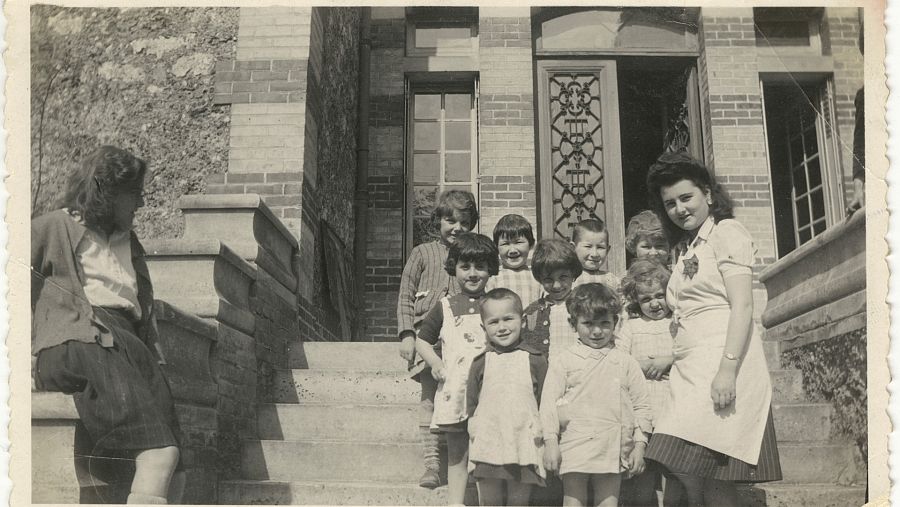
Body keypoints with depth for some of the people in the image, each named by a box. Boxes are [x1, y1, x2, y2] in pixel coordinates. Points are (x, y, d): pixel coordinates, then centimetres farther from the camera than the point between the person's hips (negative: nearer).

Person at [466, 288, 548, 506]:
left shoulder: (535, 360, 1)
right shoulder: (480, 363, 3)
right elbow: (471, 402, 8)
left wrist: (541, 429, -2)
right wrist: (474, 428, 1)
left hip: (524, 449, -1)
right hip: (487, 447, 1)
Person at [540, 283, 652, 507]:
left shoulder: (626, 363, 9)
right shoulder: (563, 361, 4)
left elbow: (641, 405, 10)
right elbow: (549, 402, 2)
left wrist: (639, 446, 3)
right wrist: (550, 442, -6)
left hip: (612, 449, 2)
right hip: (574, 447, -1)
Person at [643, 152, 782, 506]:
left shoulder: (727, 232, 1)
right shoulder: (685, 248, 24)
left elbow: (743, 306, -11)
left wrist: (727, 369, -20)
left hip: (723, 360, -7)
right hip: (691, 369, 8)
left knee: (688, 473, -15)